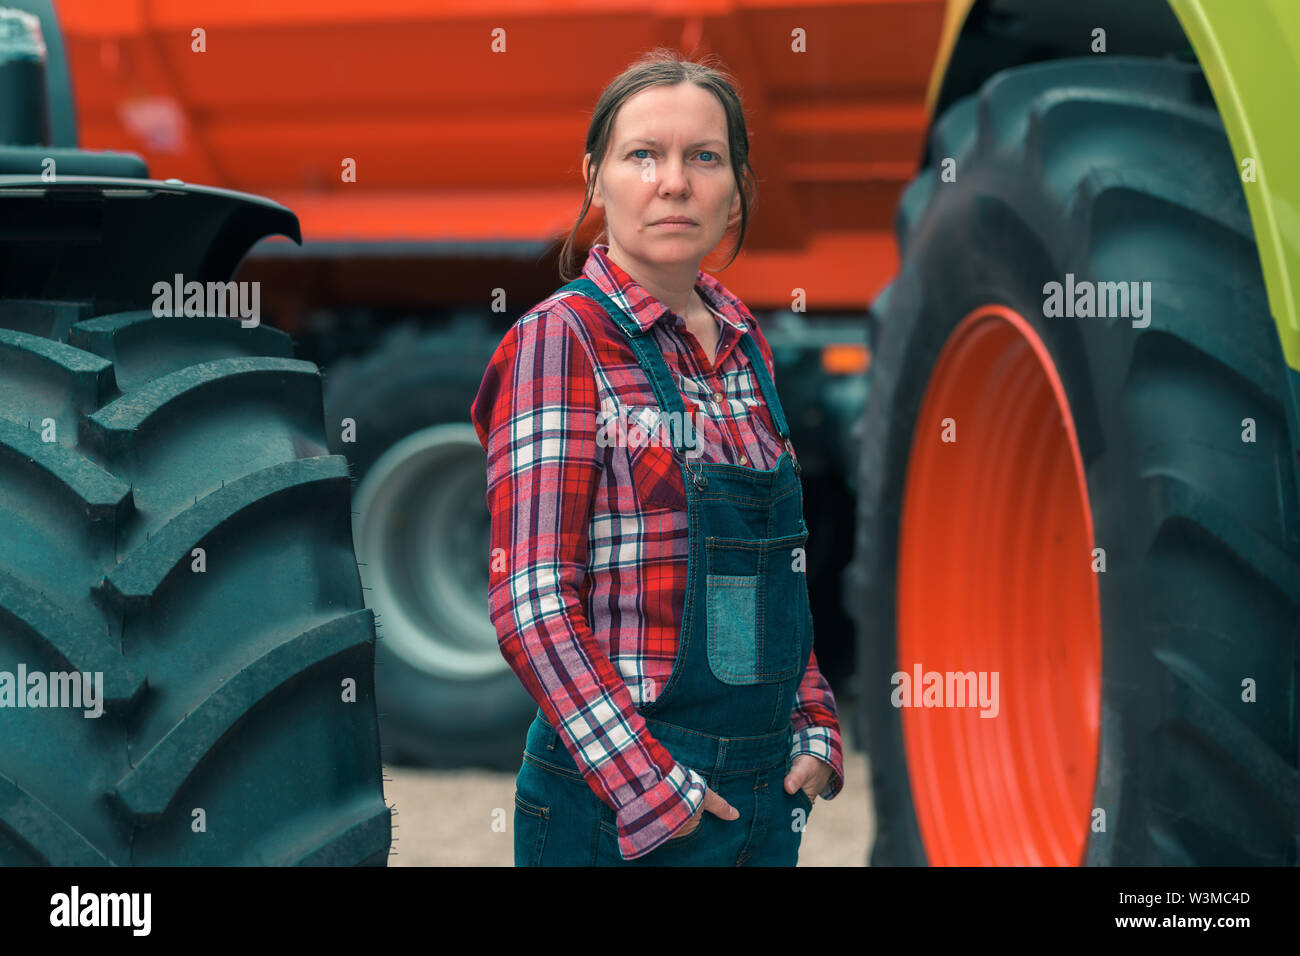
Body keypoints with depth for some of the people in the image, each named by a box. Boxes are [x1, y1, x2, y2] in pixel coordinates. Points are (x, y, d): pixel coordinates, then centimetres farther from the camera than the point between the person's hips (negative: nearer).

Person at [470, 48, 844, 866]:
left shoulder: (744, 345, 11)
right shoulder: (562, 340, -9)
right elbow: (532, 603, -15)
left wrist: (814, 732, 8)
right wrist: (650, 786, -18)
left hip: (765, 793, 6)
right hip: (618, 806, -6)